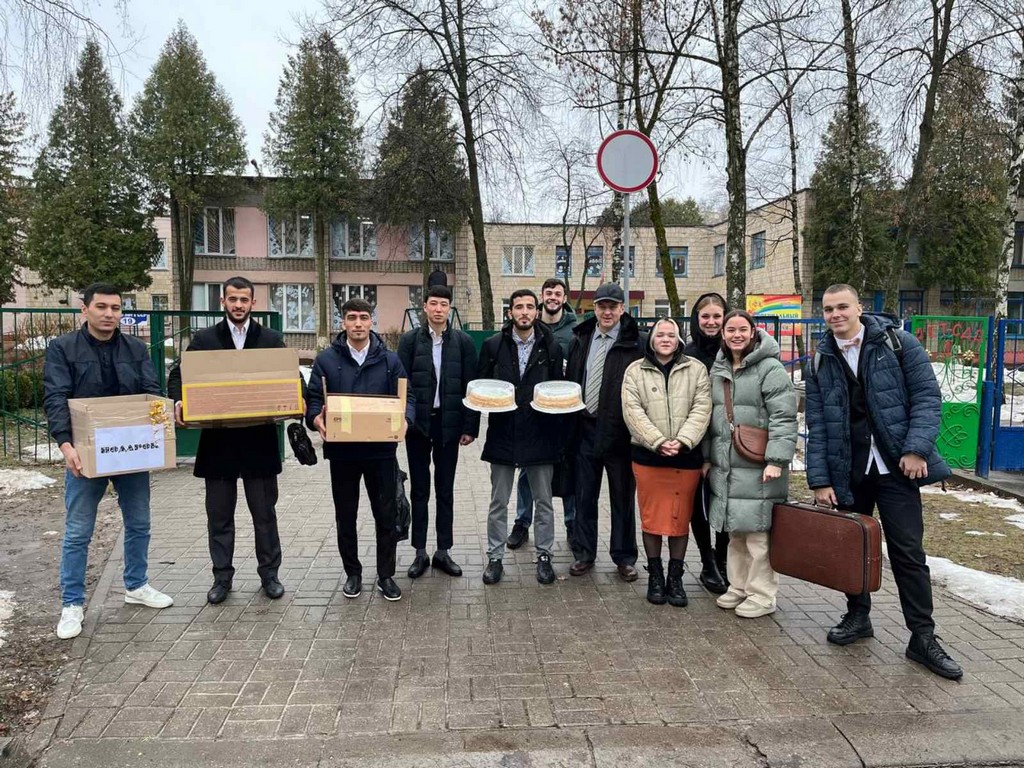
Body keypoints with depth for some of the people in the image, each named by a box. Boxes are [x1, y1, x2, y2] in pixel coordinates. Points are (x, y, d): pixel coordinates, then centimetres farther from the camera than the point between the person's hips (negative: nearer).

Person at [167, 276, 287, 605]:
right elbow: (178, 374, 5)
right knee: (219, 515, 10)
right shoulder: (204, 339, 4)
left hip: (260, 439, 0)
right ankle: (222, 577, 23)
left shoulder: (272, 339, 4)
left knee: (265, 512, 8)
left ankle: (269, 573, 21)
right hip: (218, 439, 1)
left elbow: (291, 377, 4)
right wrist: (178, 401, -16)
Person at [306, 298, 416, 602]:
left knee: (386, 514, 5)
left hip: (381, 449, 0)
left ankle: (386, 575, 19)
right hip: (342, 450, 0)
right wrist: (317, 419, -21)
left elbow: (406, 398, 3)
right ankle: (353, 573, 27)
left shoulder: (390, 359, 3)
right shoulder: (326, 359, 2)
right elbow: (314, 398, 0)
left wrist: (404, 420, -18)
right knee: (345, 516, 11)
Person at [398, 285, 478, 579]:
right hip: (418, 423, 0)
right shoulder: (410, 340, 1)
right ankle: (420, 552, 18)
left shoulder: (463, 341, 2)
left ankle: (443, 551, 19)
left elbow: (470, 385, 1)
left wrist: (470, 427, -3)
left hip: (449, 424, 0)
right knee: (420, 490, 8)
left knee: (445, 490, 9)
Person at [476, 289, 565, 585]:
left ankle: (544, 555, 25)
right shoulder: (493, 345, 1)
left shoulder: (551, 347, 2)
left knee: (544, 502, 11)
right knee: (498, 502, 9)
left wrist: (559, 433, -8)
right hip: (503, 434, 0)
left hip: (540, 435, 0)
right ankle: (495, 557, 22)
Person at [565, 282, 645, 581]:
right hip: (585, 429, 4)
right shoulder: (580, 339, 7)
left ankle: (624, 557, 24)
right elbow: (570, 379, 11)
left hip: (619, 431, -4)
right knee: (584, 497, 13)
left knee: (622, 498, 10)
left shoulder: (636, 343, -7)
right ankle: (585, 553, 27)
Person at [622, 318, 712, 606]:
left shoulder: (696, 369, 7)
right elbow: (633, 412, -5)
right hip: (648, 456, 0)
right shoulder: (635, 371, 5)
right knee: (651, 517, 5)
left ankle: (675, 578, 20)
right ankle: (655, 576, 20)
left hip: (686, 457, 1)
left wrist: (682, 441, -16)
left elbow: (701, 409, -3)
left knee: (681, 518, 7)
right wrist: (658, 442, -16)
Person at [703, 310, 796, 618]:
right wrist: (707, 457, 18)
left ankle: (762, 595, 11)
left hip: (758, 469, -7)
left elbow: (784, 418, -13)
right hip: (725, 467, 7)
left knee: (758, 533, -3)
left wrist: (777, 460, -19)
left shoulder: (771, 369, -7)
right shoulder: (717, 371, 15)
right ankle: (738, 586, 27)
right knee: (735, 531, 14)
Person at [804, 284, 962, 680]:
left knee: (908, 552, -1)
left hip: (894, 467, -3)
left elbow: (927, 396, -5)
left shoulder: (897, 343, -3)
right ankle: (858, 617, 31)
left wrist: (917, 448, -16)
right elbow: (816, 425, 3)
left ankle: (923, 638, 10)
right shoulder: (821, 361, 5)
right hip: (846, 472, 3)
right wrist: (819, 480, -2)